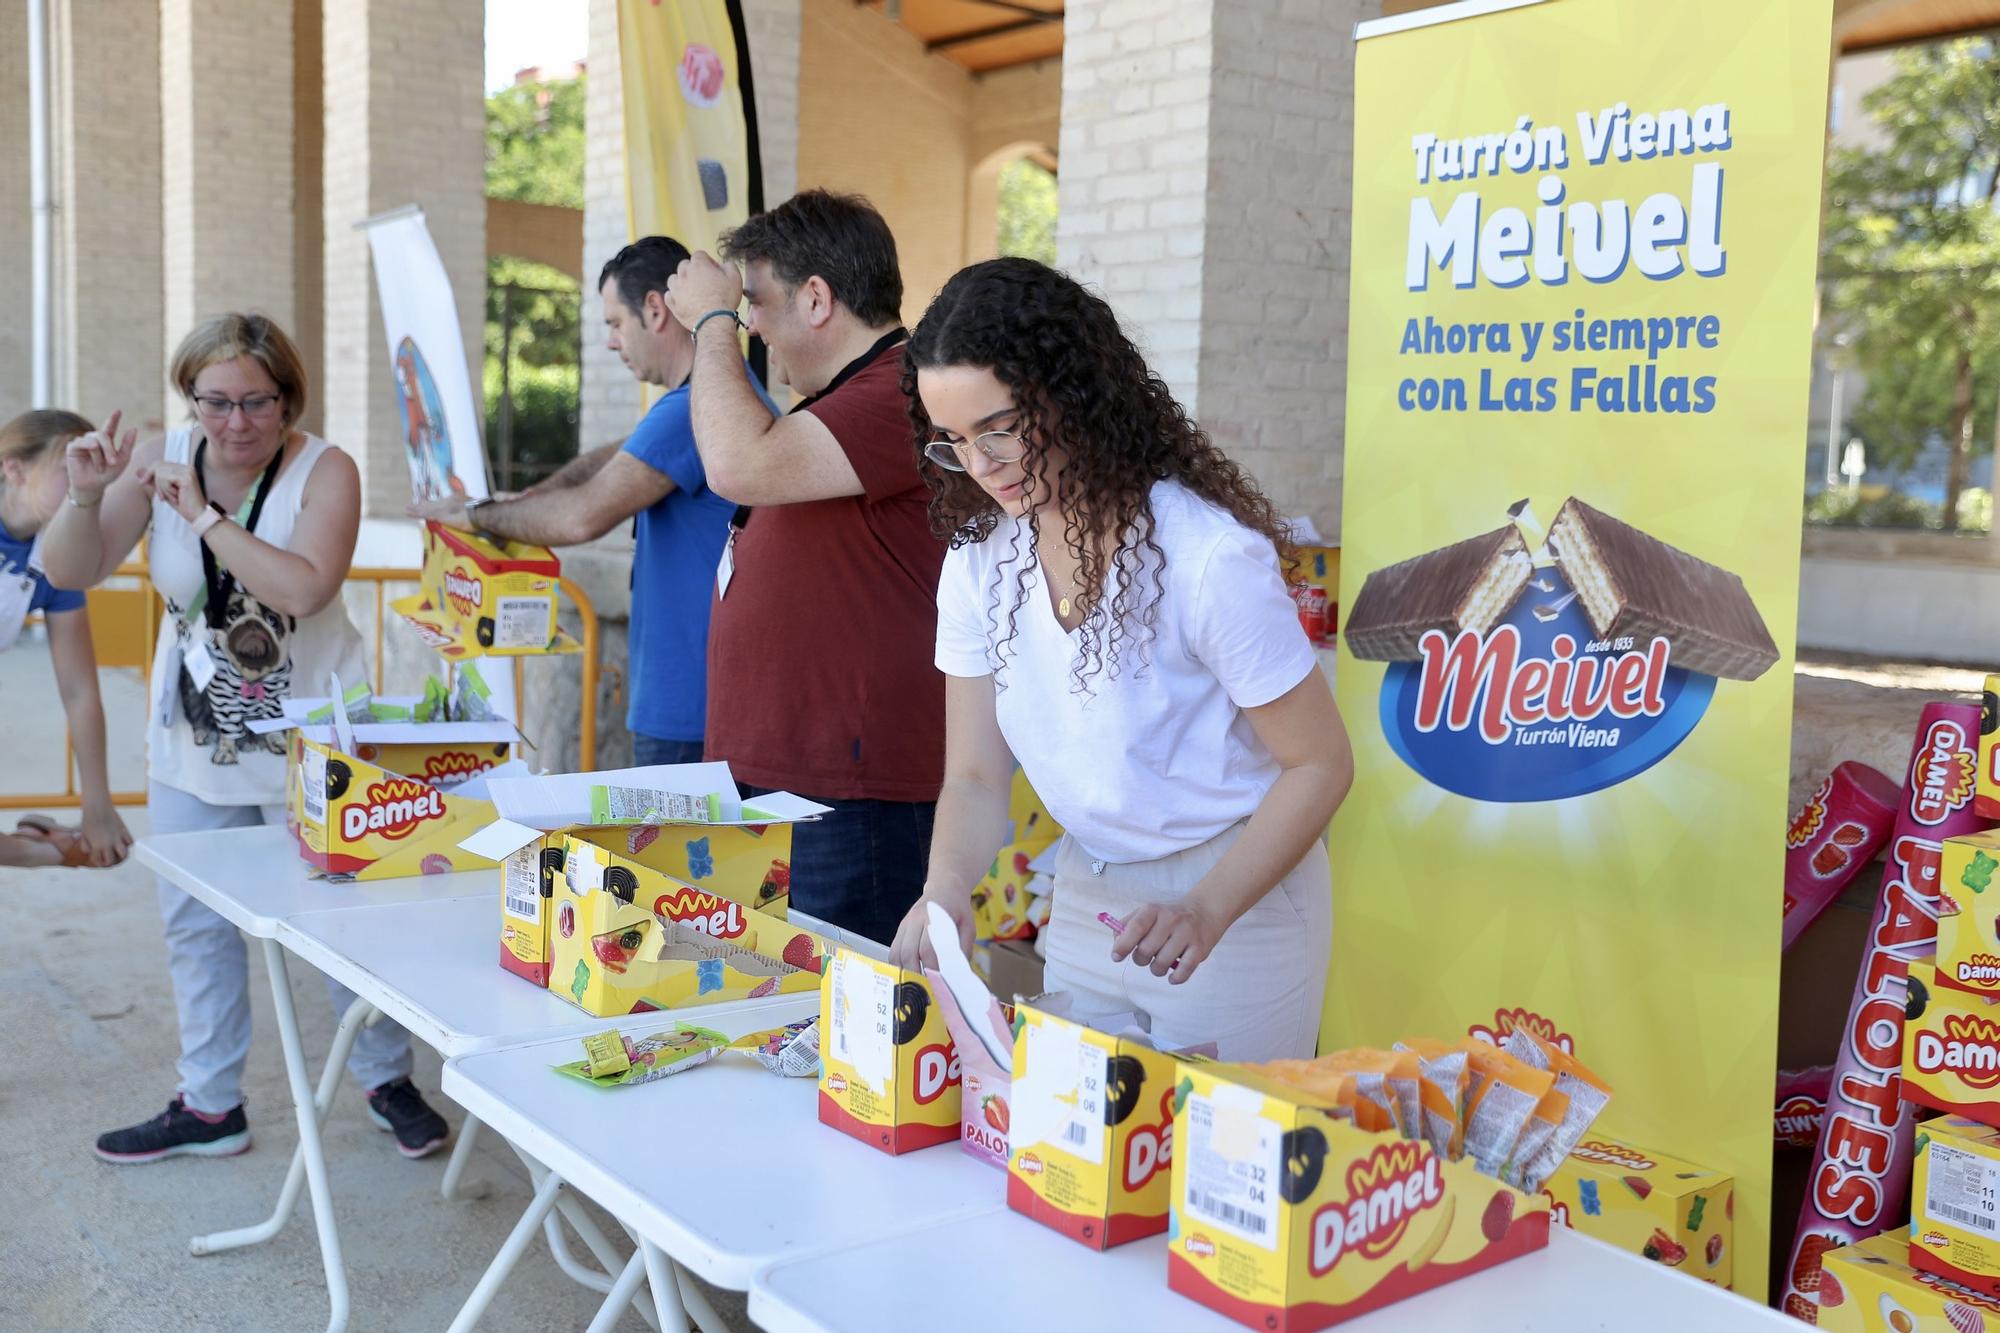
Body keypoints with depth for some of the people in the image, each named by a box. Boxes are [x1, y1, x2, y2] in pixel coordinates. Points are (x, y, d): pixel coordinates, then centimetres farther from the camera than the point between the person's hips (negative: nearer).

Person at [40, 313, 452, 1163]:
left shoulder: (323, 470, -14)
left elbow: (306, 589, -29)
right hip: (193, 743, 4)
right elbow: (69, 573, -6)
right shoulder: (160, 459, -4)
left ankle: (388, 1084, 24)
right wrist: (85, 495, -24)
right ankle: (209, 1107, 27)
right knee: (195, 925, 12)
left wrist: (205, 516, -29)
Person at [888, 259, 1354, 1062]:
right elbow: (976, 776, -1)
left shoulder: (1206, 551, -22)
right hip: (1084, 898, 5)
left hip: (1235, 898, -5)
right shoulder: (980, 562, -4)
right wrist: (946, 889, -21)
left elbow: (1320, 763, -16)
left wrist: (1208, 912, -27)